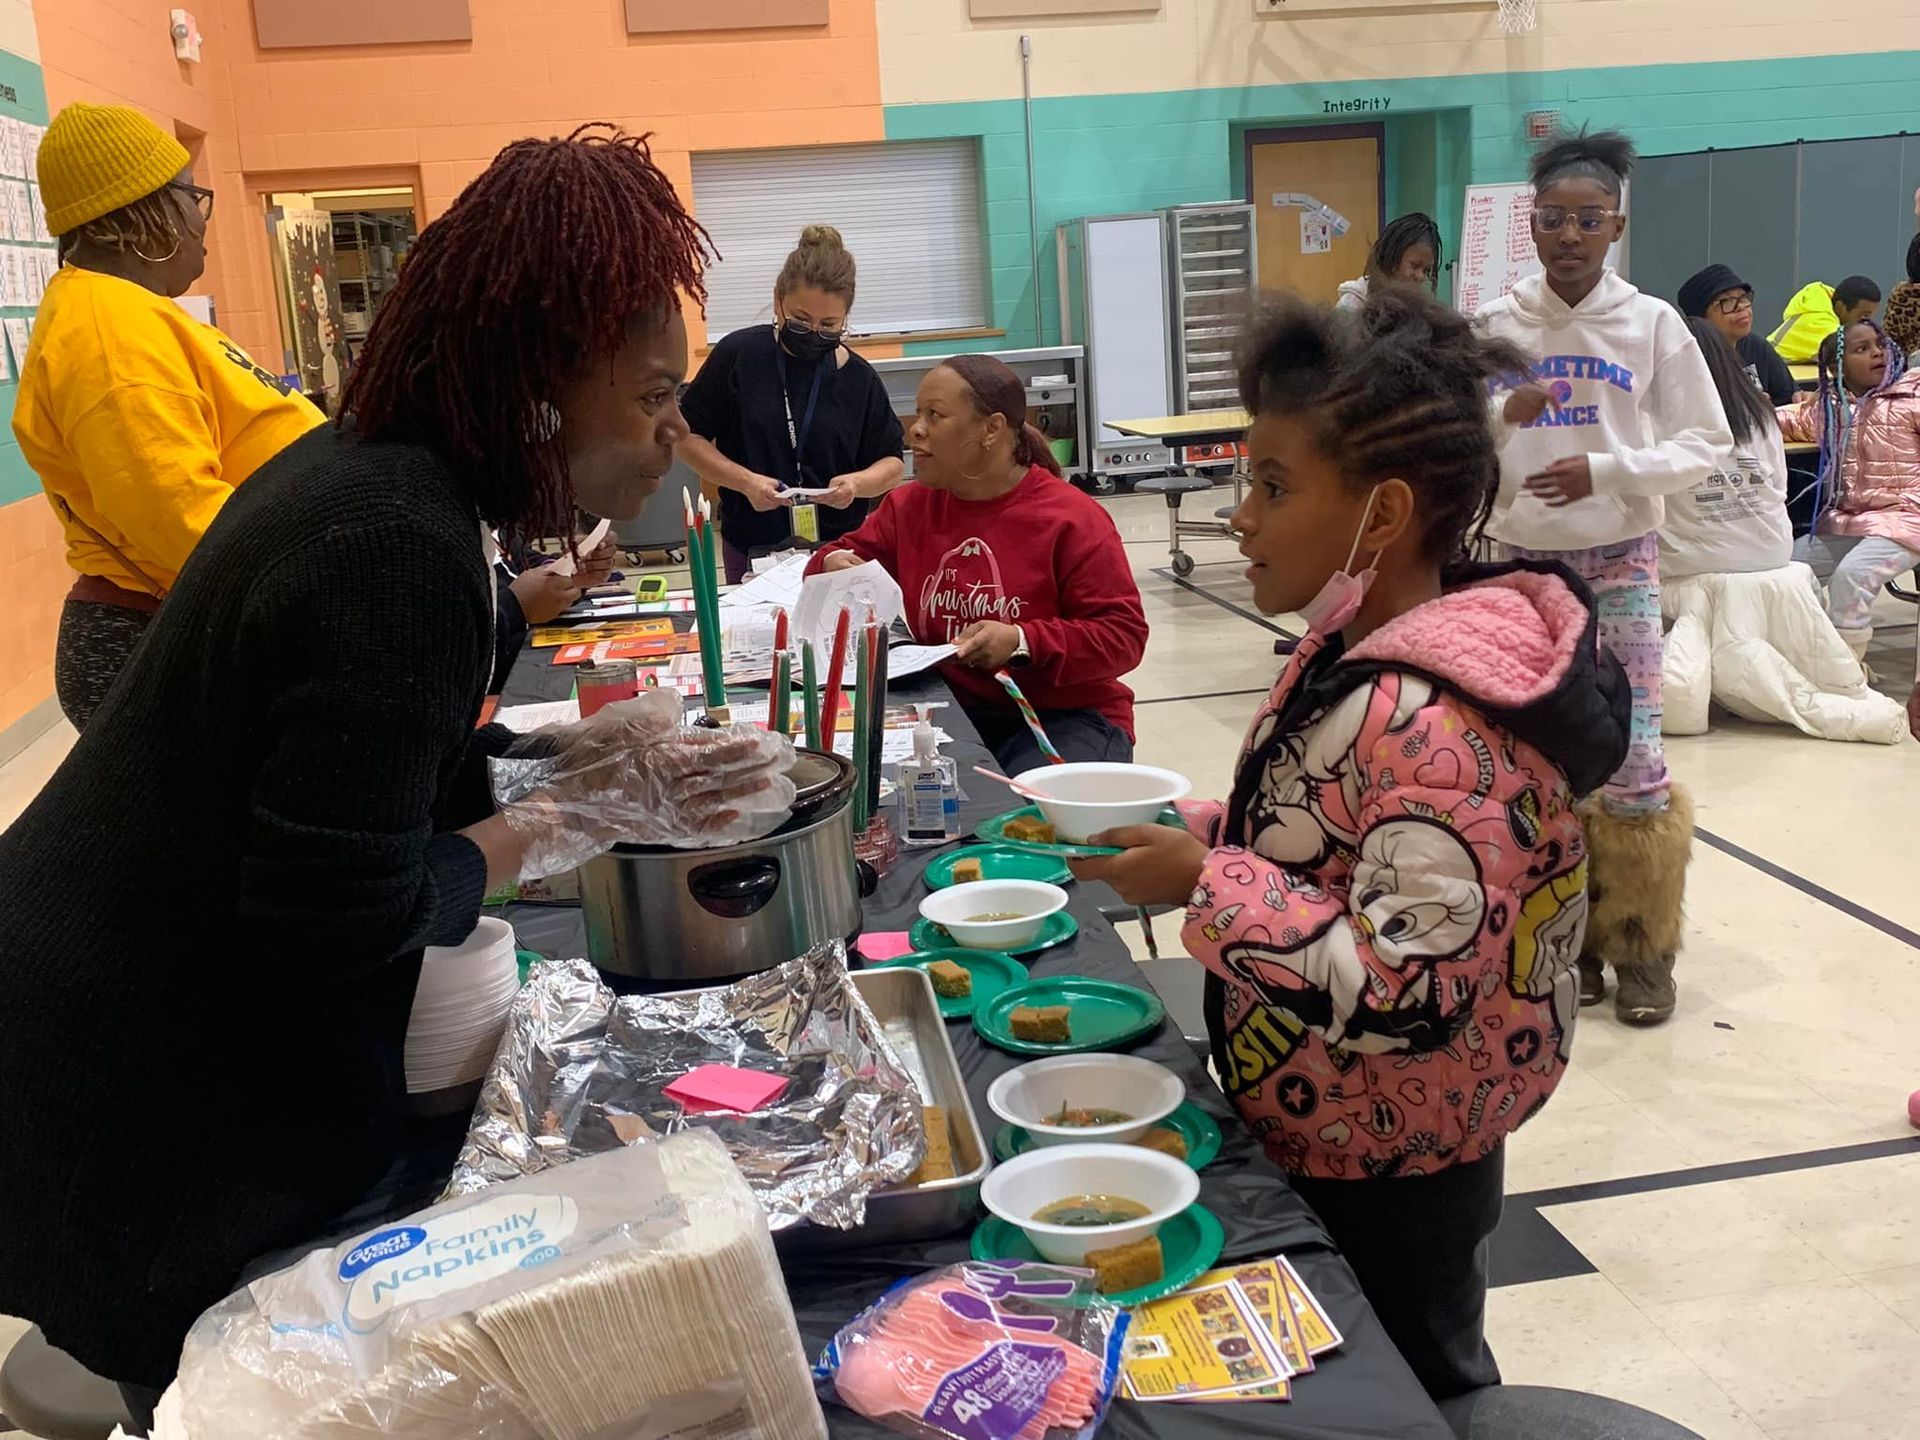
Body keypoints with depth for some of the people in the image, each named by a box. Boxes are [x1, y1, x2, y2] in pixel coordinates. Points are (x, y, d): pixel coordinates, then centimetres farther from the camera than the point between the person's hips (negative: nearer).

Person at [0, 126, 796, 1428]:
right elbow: (343, 921, -27)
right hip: (142, 1112, -9)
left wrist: (574, 757, -2)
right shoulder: (406, 552, -28)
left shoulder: (364, 469, 1)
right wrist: (575, 822, -15)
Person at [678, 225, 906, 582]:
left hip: (839, 551, 1)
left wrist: (857, 483, -17)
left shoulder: (859, 378, -2)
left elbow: (892, 464, 4)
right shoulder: (737, 355, -7)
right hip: (751, 552, -1)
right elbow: (687, 435, -2)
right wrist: (746, 481, -17)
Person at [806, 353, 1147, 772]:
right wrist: (834, 566, -4)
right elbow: (847, 554, 23)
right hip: (948, 713, 4)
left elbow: (1124, 634, -11)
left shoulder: (1072, 520, -10)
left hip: (1065, 719, -4)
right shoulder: (909, 506, 7)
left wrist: (1022, 643, -25)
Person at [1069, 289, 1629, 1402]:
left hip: (1387, 1176, -9)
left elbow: (1411, 993, -34)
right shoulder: (1364, 649, 0)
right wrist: (1198, 832, -2)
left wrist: (1202, 885, -31)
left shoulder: (1430, 721, -31)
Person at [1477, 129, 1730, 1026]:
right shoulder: (1494, 327, 0)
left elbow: (1704, 445, -2)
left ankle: (1641, 948, 13)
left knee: (1632, 762, -3)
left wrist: (1606, 469, -17)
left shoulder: (1653, 325, -3)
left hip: (1621, 565, -1)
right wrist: (1502, 417, -19)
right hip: (1523, 566, 1)